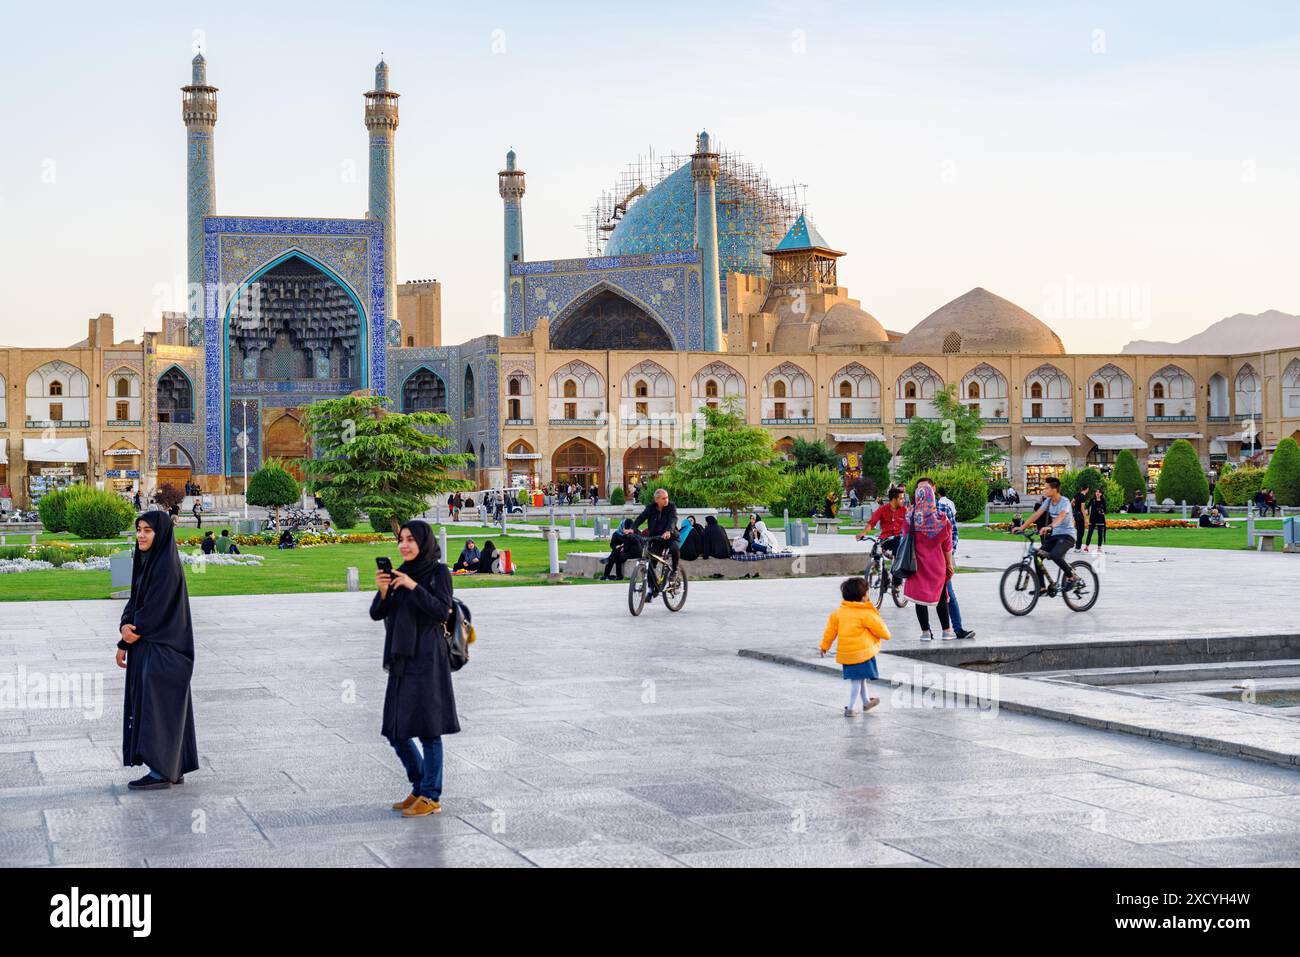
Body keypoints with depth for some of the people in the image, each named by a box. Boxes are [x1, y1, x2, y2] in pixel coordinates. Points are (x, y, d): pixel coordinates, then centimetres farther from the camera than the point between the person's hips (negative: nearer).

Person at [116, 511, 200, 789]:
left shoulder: (166, 566, -17)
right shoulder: (146, 562, 11)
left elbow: (154, 609, -18)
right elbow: (134, 601, 10)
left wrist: (127, 639, -6)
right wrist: (126, 626, -11)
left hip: (161, 649, -9)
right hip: (147, 646, 9)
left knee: (157, 706, -6)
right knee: (167, 708, 12)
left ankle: (161, 773, -1)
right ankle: (176, 769, 18)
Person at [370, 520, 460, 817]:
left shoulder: (439, 572, -4)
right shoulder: (400, 573, 13)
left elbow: (442, 611, -16)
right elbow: (377, 614, 6)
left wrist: (413, 586, -21)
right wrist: (383, 591, -13)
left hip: (427, 658, -7)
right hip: (402, 659, 7)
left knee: (427, 727, -4)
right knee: (396, 731, 9)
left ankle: (431, 798, 4)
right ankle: (420, 788, 24)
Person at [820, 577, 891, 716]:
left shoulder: (838, 612, 3)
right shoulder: (866, 614, -13)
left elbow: (830, 630, 8)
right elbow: (880, 629, -5)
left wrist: (824, 646, 19)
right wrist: (886, 635, 17)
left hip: (845, 653, 6)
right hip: (862, 652, -6)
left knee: (859, 678, 21)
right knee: (857, 680, 1)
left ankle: (866, 702, 37)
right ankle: (850, 709, -1)